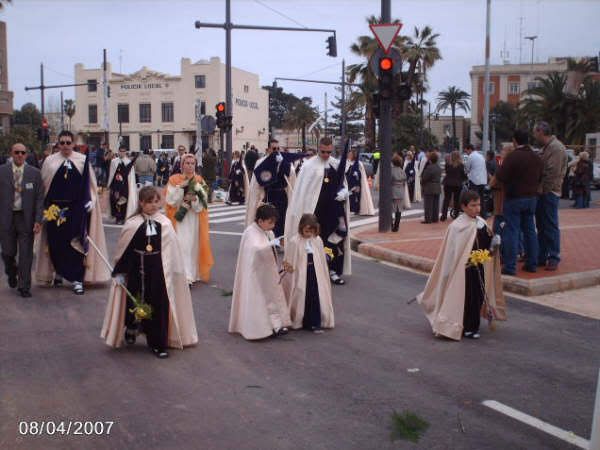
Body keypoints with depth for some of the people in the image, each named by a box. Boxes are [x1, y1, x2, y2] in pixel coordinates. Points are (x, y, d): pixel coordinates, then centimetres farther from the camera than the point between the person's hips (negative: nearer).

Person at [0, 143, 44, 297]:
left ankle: (24, 287, 13)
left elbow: (39, 198, 0)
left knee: (26, 255, 2)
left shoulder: (34, 173, 1)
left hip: (26, 218, 0)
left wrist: (38, 220, -8)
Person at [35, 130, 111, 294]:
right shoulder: (50, 161, 4)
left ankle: (77, 279, 2)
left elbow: (91, 184, 5)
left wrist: (90, 202, -3)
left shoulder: (83, 160, 2)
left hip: (77, 208, -1)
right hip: (55, 209, 1)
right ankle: (59, 272, 28)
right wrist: (47, 206, 1)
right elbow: (43, 185, 6)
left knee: (77, 243, -3)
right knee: (56, 243, 6)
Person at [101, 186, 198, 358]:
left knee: (159, 305, 2)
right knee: (135, 302, 10)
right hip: (137, 270, -1)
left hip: (158, 271, 1)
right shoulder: (132, 225, -7)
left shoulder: (164, 224, -4)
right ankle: (132, 327, 42)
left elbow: (172, 252, 2)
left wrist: (172, 271, 2)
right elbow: (123, 251, 1)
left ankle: (158, 344, 16)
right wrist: (119, 272, 2)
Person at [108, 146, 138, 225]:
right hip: (115, 184, 2)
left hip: (125, 185, -2)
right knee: (115, 200, 1)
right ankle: (117, 217, 11)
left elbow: (131, 176, 0)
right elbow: (111, 174, 9)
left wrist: (131, 186, -3)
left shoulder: (129, 162, -1)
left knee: (124, 200, -1)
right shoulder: (114, 161, 5)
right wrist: (109, 185, 8)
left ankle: (122, 217, 7)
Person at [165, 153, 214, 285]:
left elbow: (204, 202, -1)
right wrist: (180, 187, -19)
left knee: (194, 245, 7)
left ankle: (193, 274, 19)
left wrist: (194, 199, -20)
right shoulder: (174, 180, -1)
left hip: (195, 219, 2)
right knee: (182, 246, -9)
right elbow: (170, 200, -9)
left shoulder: (199, 181, 4)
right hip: (179, 219, -2)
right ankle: (185, 277, -9)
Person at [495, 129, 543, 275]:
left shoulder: (513, 156, -16)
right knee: (530, 231, 14)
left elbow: (501, 177, -18)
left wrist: (499, 169, 0)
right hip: (532, 198, 7)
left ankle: (510, 267, -4)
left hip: (514, 198, -7)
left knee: (512, 231, -4)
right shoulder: (536, 157, 8)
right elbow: (540, 177, 14)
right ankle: (532, 264, 19)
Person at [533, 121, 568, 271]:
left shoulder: (556, 148, -15)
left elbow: (553, 173, -21)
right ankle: (541, 257, 20)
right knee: (541, 227, 13)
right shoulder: (546, 147, 15)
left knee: (551, 226, -3)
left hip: (549, 193, -10)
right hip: (542, 192, 10)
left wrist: (544, 190, -15)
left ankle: (554, 258, 3)